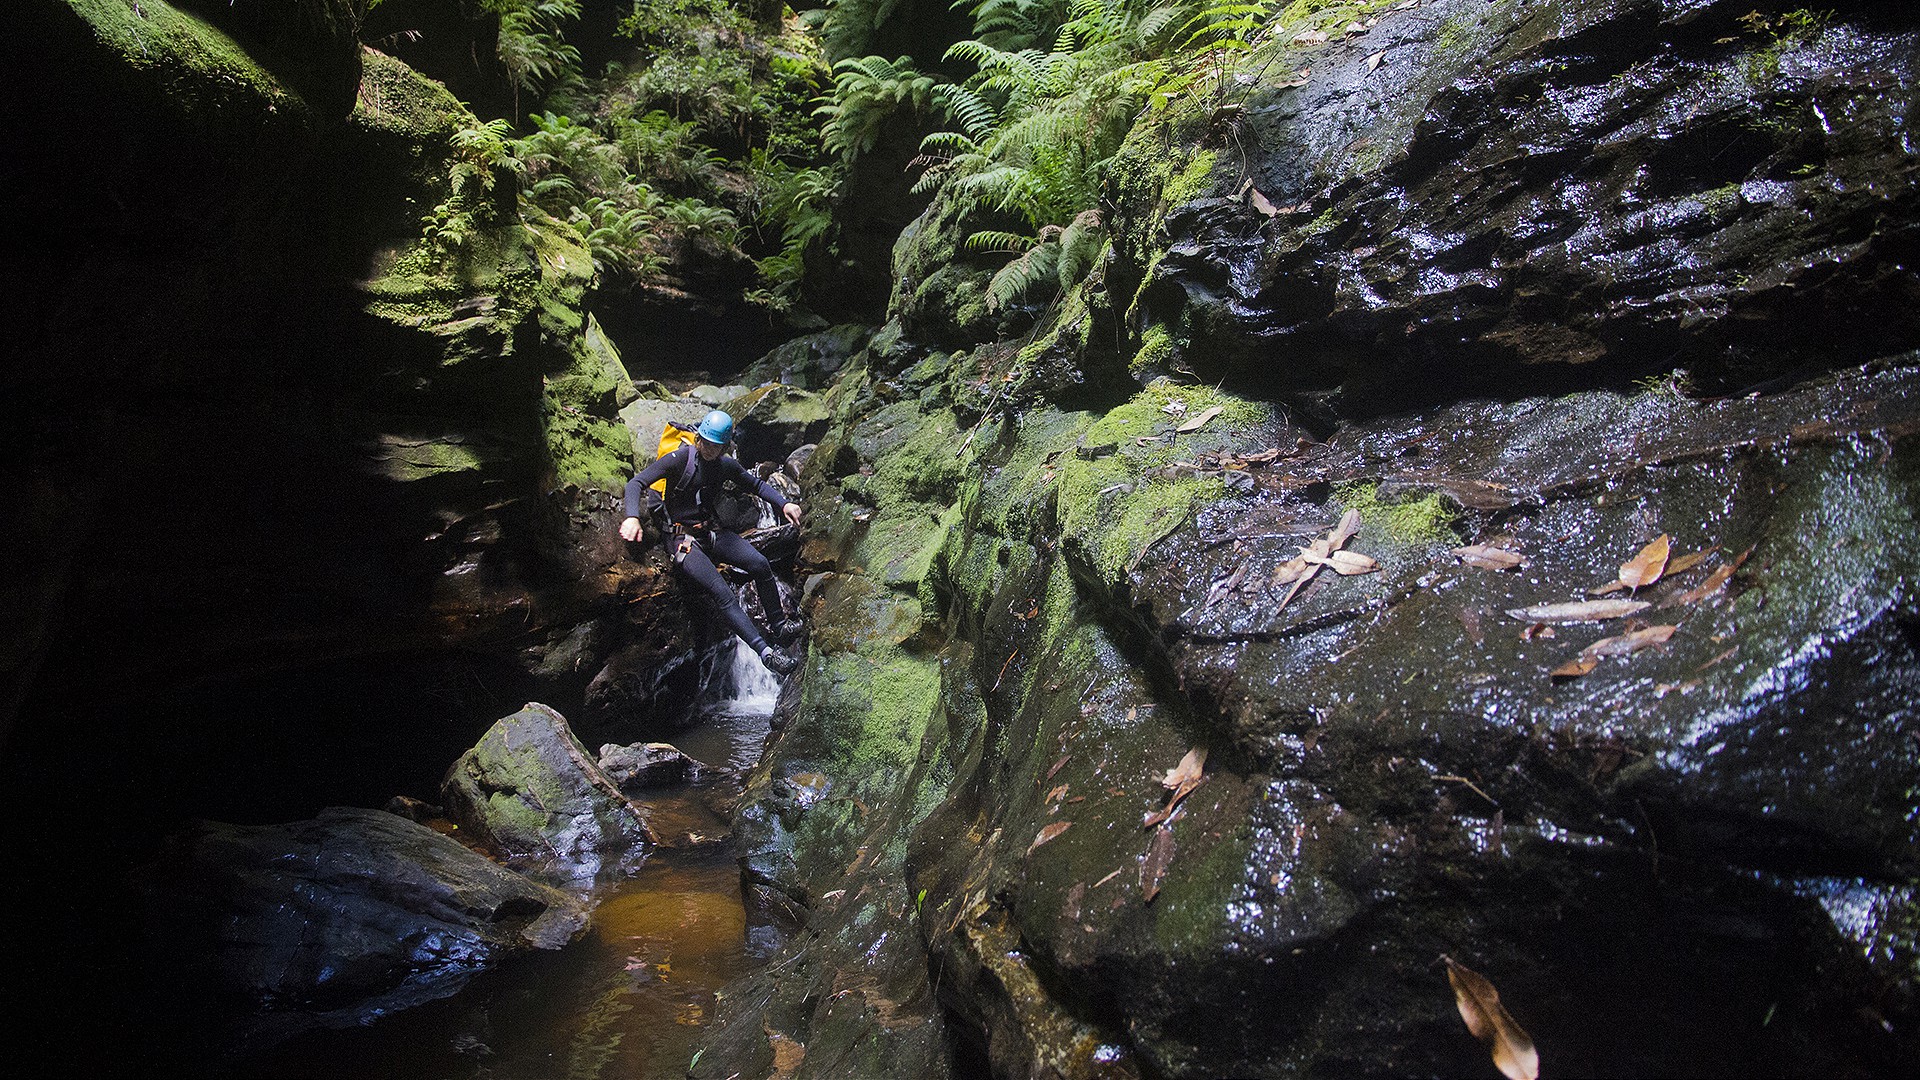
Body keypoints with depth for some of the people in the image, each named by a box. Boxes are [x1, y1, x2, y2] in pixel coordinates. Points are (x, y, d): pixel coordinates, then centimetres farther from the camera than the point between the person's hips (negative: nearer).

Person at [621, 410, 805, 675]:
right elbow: (636, 483, -16)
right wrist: (632, 517, -35)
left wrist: (784, 503, 4)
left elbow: (756, 484, 22)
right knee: (723, 594, -26)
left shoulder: (726, 465, 7)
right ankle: (766, 652, -30)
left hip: (713, 532, 5)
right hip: (684, 539, -5)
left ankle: (778, 624, -4)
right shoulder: (679, 459, -10)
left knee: (760, 564, -23)